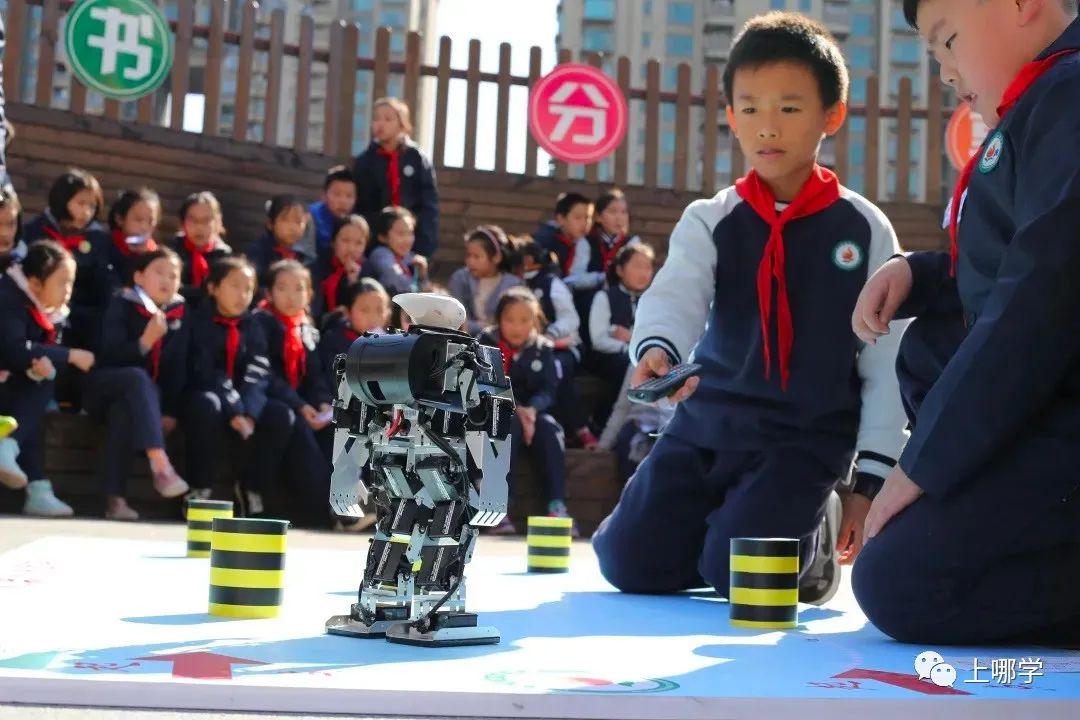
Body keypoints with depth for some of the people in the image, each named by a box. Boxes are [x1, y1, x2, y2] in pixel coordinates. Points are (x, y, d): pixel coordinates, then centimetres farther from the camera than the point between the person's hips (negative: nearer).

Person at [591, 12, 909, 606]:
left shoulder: (864, 229, -3)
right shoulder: (709, 221, 0)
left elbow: (886, 360, -1)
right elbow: (674, 296, -19)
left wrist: (873, 477, -4)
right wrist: (655, 349, -43)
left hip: (809, 437, -2)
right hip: (706, 423, 2)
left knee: (737, 570, -20)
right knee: (629, 561, -6)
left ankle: (813, 533, 14)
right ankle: (718, 518, 25)